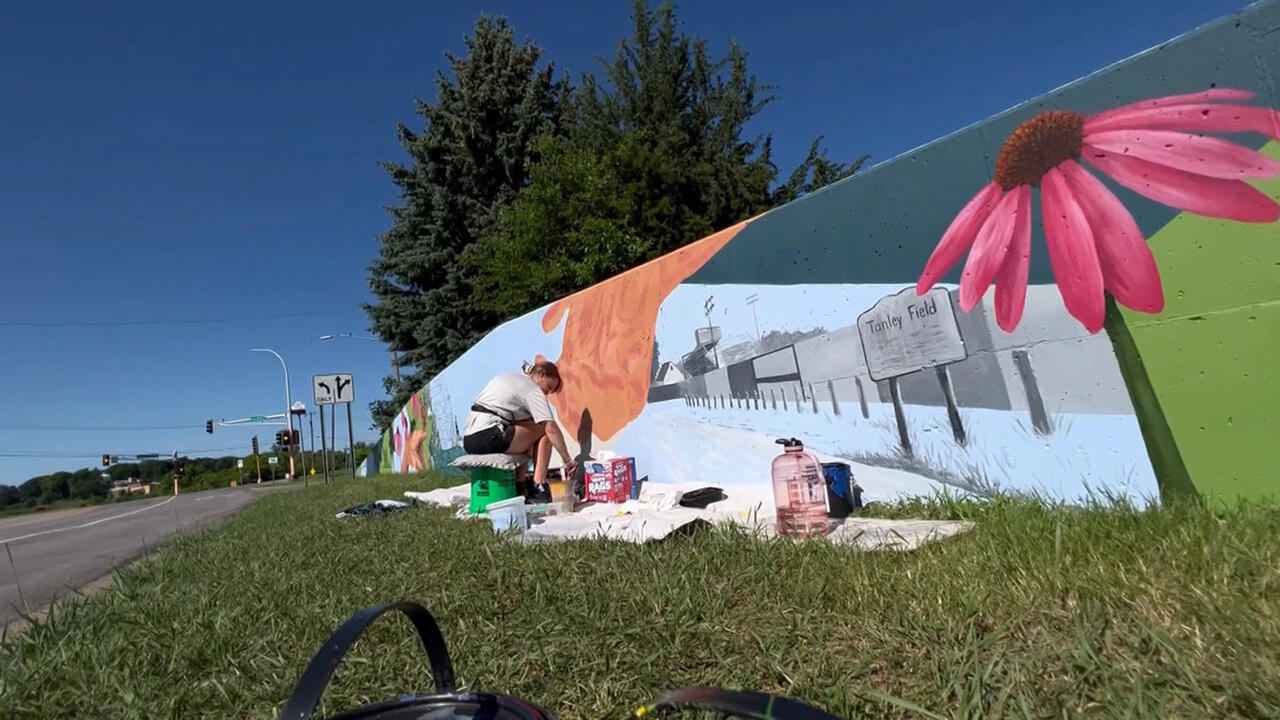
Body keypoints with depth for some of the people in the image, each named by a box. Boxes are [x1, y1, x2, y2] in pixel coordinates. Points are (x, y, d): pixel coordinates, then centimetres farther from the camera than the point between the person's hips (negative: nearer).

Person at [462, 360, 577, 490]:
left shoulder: (505, 377, 23)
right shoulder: (532, 389, -2)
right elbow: (551, 427, -12)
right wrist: (567, 460, -8)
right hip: (488, 438, -9)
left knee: (526, 436, 25)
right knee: (545, 430, 2)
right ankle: (539, 487, -3)